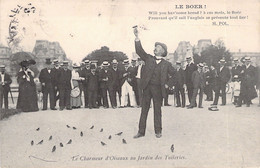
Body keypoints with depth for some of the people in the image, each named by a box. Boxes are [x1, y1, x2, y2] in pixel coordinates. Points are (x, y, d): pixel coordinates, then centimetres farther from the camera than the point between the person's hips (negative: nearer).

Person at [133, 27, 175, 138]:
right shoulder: (149, 59, 8)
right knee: (144, 110, 4)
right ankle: (141, 131, 10)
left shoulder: (166, 64, 5)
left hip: (158, 89, -1)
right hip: (147, 88, 1)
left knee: (157, 111, 6)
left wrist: (169, 84, 2)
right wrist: (137, 37, -13)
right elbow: (139, 51, -4)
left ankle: (158, 131, 17)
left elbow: (175, 75, 10)